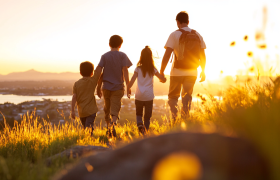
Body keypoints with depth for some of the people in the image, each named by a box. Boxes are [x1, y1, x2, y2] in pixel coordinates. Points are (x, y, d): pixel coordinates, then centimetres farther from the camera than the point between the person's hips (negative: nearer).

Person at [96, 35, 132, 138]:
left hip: (106, 87, 2)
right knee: (115, 110, -4)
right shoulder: (122, 56, -1)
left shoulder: (104, 56, 3)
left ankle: (109, 128, 26)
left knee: (107, 109, 17)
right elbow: (125, 70, -9)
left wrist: (99, 88, 6)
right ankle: (112, 123, -32)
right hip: (118, 87, -2)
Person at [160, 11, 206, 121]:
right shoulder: (197, 35, 4)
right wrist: (203, 71, 19)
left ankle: (174, 121, 1)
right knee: (187, 97, 15)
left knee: (173, 97, 12)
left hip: (177, 72, -3)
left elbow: (167, 55, -14)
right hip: (192, 73, 3)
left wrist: (161, 72, -7)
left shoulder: (174, 35, -8)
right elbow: (203, 56, 7)